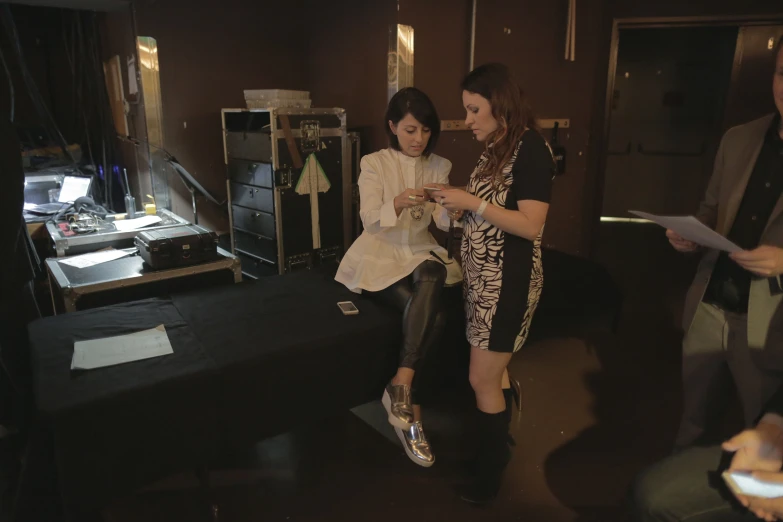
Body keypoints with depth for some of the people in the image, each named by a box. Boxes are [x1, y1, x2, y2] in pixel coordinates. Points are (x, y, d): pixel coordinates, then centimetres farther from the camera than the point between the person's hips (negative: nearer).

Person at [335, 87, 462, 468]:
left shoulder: (439, 166, 9)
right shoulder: (374, 164, -1)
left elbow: (442, 222, 1)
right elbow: (370, 221, -11)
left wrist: (453, 210, -23)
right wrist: (399, 203, -32)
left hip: (421, 253, 3)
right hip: (381, 255, -3)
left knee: (432, 274, -35)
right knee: (432, 316, -28)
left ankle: (401, 384, -33)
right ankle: (412, 413, -18)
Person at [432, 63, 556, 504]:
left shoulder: (532, 147, -14)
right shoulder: (497, 148, 13)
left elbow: (530, 225, -21)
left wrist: (472, 201, -19)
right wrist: (456, 201, 3)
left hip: (509, 280, -8)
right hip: (485, 276, 8)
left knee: (483, 379, 0)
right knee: (495, 372, 16)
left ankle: (491, 471, 20)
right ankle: (497, 449, 33)